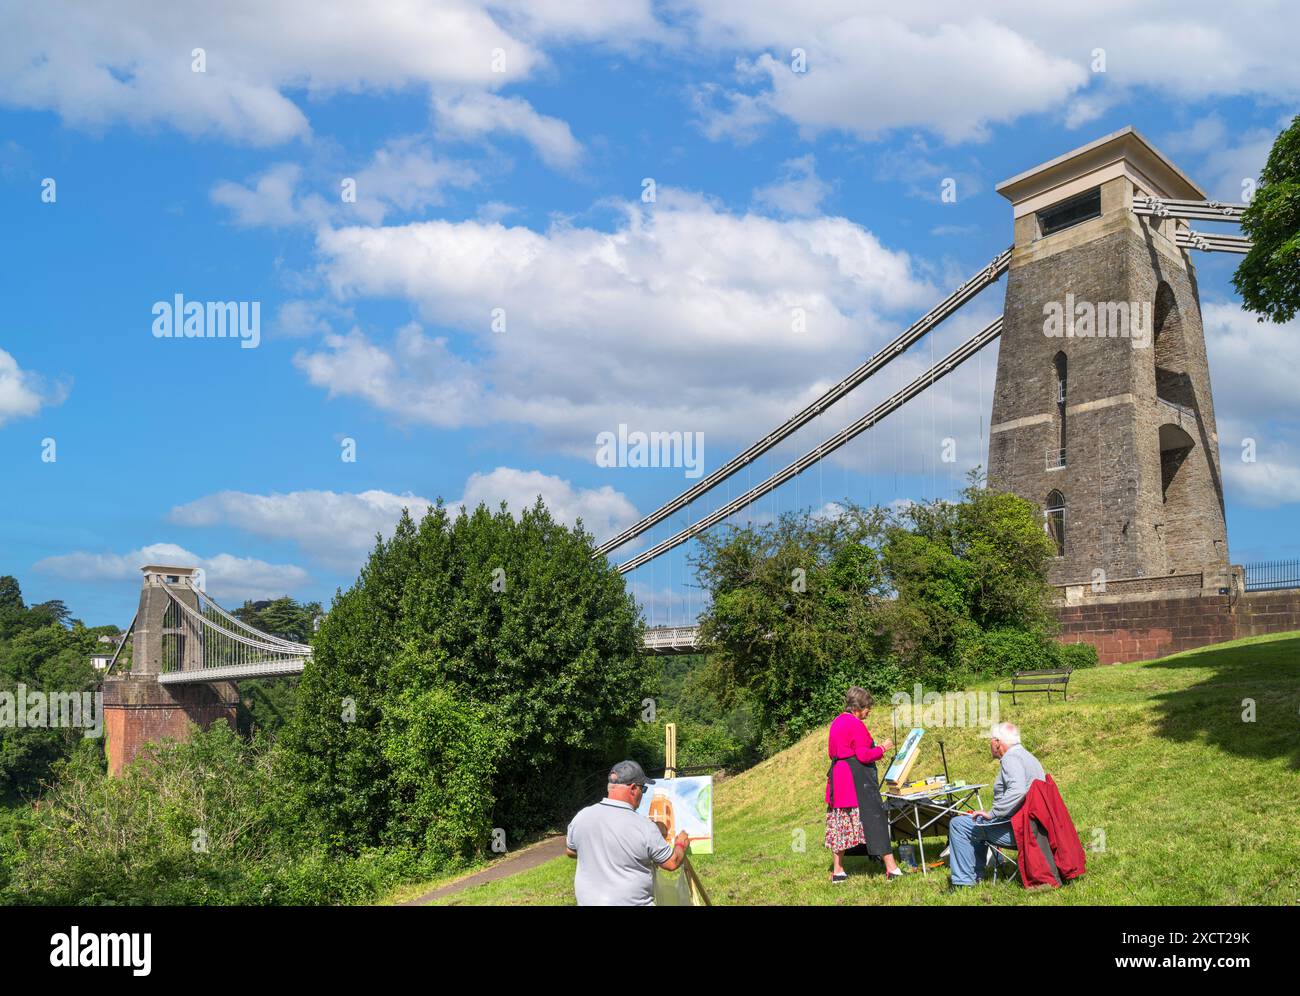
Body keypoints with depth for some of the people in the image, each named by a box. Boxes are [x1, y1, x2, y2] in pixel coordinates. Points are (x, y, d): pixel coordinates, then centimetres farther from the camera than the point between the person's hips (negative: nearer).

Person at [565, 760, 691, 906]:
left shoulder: (581, 817, -8)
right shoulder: (644, 827, -19)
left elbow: (570, 851, 10)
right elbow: (672, 863, -7)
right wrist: (681, 845, 14)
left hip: (588, 901, 4)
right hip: (631, 902, -4)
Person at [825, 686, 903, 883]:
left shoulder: (837, 722, 14)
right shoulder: (856, 724, -14)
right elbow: (864, 756, -18)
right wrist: (882, 749, -3)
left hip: (838, 777, 9)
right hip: (857, 778, -9)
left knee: (841, 823, 9)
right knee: (874, 817, -5)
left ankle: (838, 871, 12)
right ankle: (891, 867, -3)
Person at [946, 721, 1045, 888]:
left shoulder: (1011, 758, -16)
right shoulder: (1028, 757, 18)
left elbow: (1017, 791, -33)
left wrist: (991, 814, -26)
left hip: (1015, 830, -11)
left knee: (958, 824, -7)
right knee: (977, 823, 30)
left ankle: (964, 882, -5)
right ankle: (976, 875, 30)